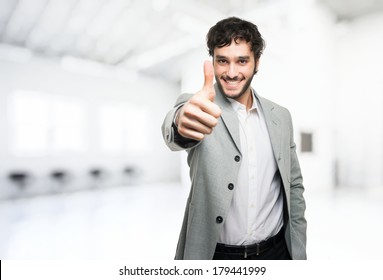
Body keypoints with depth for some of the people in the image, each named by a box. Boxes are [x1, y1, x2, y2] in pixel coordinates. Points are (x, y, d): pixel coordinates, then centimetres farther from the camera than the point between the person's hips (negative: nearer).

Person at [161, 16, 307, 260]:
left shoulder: (281, 116, 0)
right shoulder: (200, 109, -11)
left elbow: (294, 185, 6)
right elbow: (174, 130, -34)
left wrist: (299, 251, 4)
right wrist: (183, 121, -55)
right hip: (214, 254, -3)